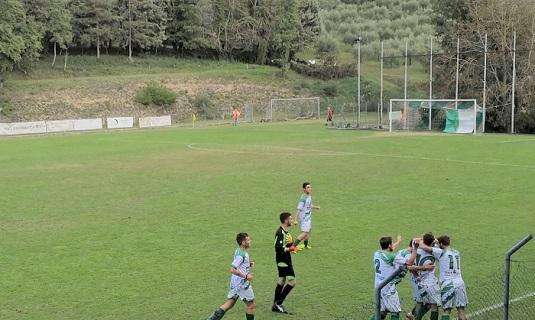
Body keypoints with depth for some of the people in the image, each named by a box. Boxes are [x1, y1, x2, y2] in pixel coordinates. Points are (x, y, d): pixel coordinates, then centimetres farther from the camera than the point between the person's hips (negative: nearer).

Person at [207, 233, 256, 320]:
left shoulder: (239, 251, 8)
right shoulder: (241, 255, -22)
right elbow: (232, 270, -27)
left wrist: (249, 264, 7)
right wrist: (245, 276, -22)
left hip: (235, 283, 9)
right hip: (241, 284, -9)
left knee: (229, 304, 14)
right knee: (251, 305, 6)